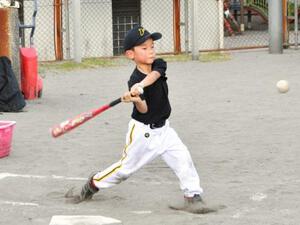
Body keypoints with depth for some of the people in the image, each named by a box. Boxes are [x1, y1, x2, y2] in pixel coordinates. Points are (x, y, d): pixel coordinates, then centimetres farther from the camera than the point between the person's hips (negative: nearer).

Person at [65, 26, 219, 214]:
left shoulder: (159, 64, -5)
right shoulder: (134, 80, -18)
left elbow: (154, 75, -29)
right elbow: (143, 110, -25)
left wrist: (141, 85, -47)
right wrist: (136, 99, -46)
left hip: (163, 128, 4)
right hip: (142, 131, -4)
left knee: (183, 158, -12)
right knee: (126, 167, 6)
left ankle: (193, 197, -7)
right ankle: (94, 184, 27)